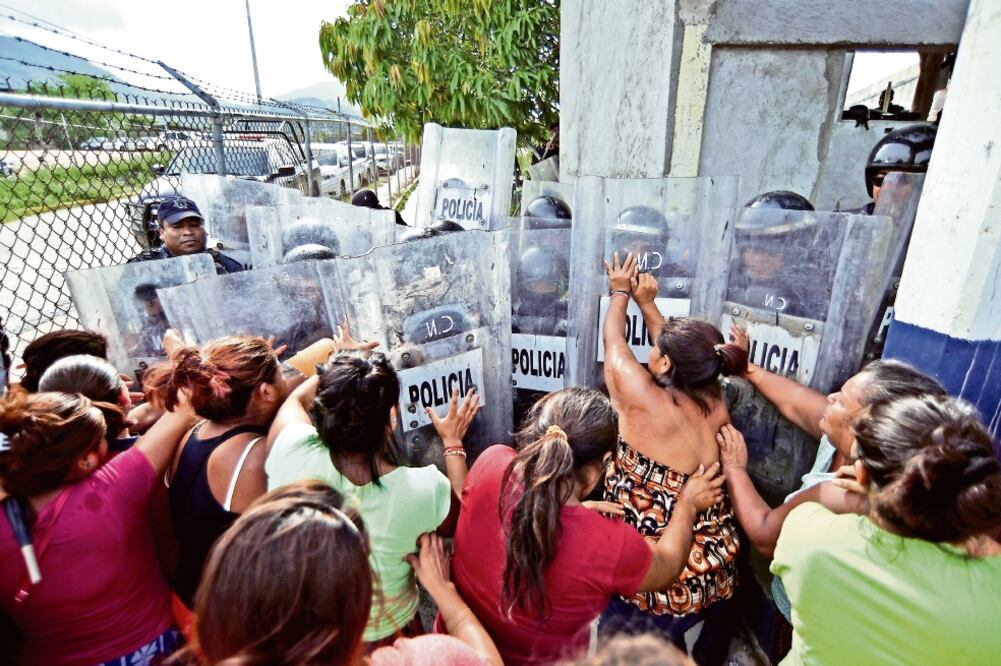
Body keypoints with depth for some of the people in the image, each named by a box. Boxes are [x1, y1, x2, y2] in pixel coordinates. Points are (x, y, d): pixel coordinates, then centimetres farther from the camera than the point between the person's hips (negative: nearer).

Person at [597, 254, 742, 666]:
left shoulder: (644, 399, -24)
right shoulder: (716, 404, -9)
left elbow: (613, 341, -6)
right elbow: (682, 353, 10)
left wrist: (620, 293, 13)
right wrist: (647, 303, 20)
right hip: (716, 570, 6)